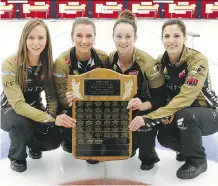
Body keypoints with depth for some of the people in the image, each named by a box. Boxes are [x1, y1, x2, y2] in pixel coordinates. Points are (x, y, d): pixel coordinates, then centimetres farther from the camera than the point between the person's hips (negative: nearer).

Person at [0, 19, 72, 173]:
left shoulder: (48, 63, -13)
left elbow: (52, 95, -5)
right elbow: (18, 104, -31)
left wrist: (52, 115, -26)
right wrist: (51, 119, -39)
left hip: (35, 110, 3)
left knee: (54, 140, -20)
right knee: (22, 122, -37)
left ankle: (33, 144, 18)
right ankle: (17, 157, -3)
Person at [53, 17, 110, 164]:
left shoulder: (103, 57, -9)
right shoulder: (62, 62, -17)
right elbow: (62, 99, -16)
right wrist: (69, 100, -40)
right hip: (72, 109, -2)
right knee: (71, 129, -31)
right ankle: (70, 139, 9)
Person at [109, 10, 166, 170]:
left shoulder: (148, 62, -22)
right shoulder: (109, 60, -9)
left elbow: (161, 97, -20)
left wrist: (143, 105, -38)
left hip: (143, 110, -4)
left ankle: (148, 156, 0)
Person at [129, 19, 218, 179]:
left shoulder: (198, 60, -25)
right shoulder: (161, 61, -6)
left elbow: (184, 98, -35)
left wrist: (149, 118, -40)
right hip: (180, 114, 5)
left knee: (185, 116, -35)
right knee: (164, 137, -21)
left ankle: (197, 160, -7)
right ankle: (189, 148, 15)